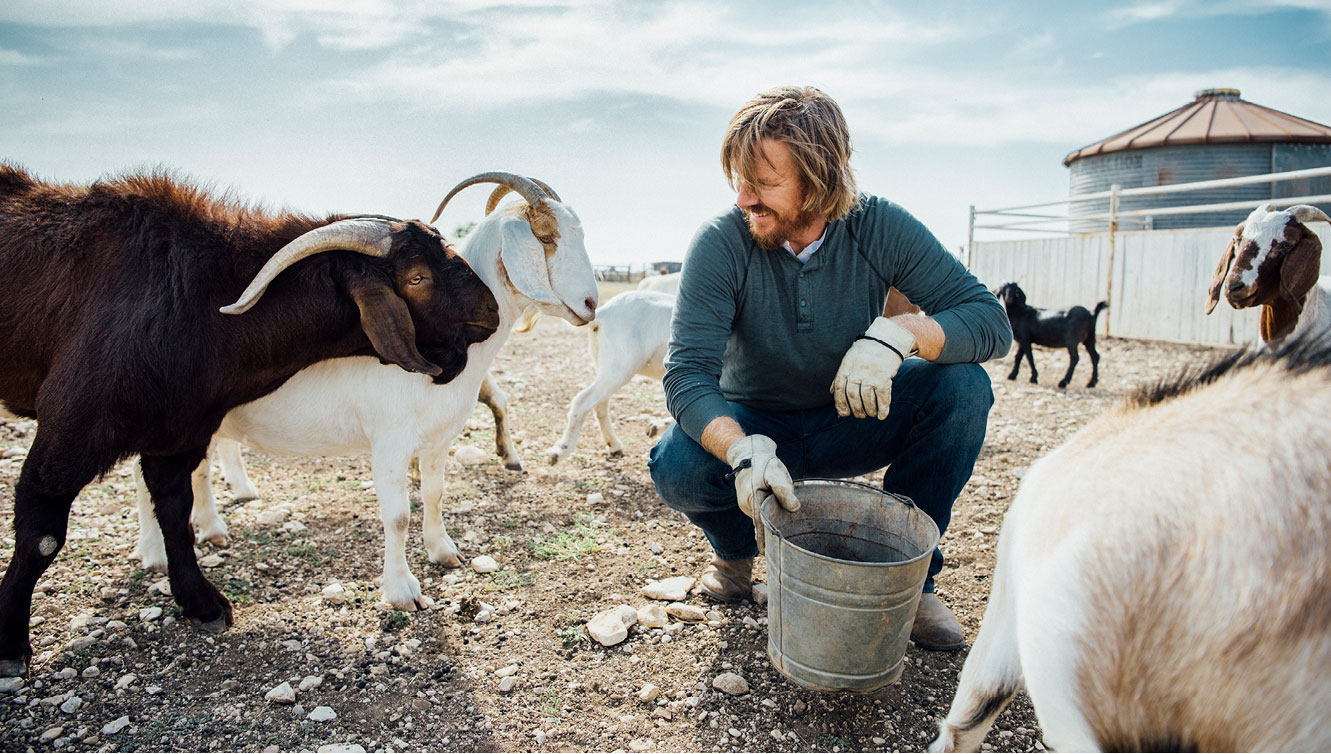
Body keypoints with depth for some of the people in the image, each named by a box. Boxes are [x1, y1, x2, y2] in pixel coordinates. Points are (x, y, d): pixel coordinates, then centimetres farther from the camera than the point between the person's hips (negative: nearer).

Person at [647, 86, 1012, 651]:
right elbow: (686, 375, -27)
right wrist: (743, 450, -46)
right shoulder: (720, 244, -20)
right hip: (752, 427, -1)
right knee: (676, 465, -32)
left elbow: (992, 321, -18)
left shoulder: (881, 229, -16)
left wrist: (898, 332, -38)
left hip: (850, 424, 2)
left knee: (964, 386, -24)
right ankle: (736, 549, 6)